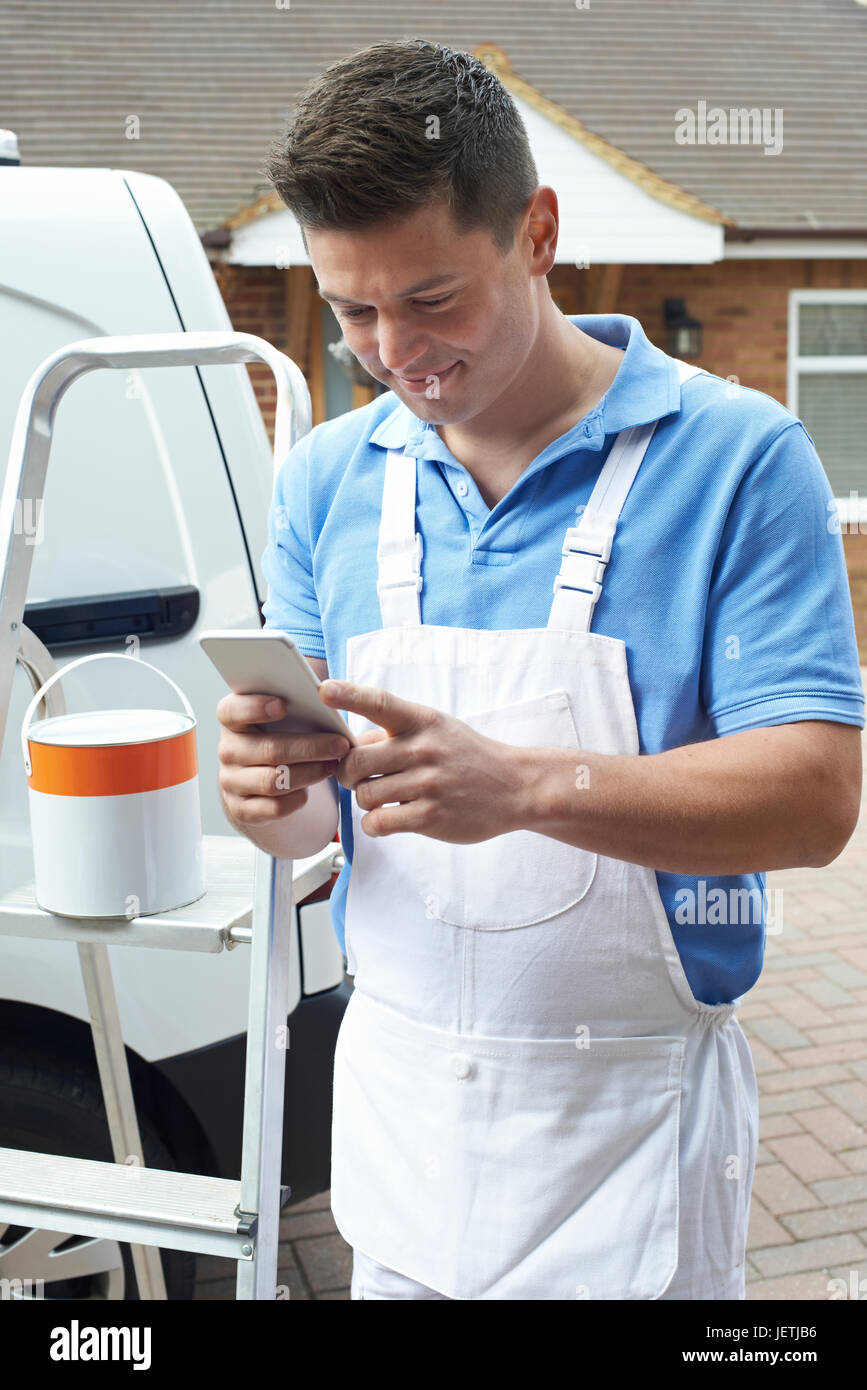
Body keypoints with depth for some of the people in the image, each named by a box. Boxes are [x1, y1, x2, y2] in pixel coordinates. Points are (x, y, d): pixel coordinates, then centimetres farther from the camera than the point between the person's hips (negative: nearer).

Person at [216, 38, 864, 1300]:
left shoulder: (736, 456, -11)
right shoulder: (326, 478, 2)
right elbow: (306, 821, 6)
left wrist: (524, 785, -30)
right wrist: (268, 788, -19)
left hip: (631, 1118, -3)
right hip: (394, 1095, 4)